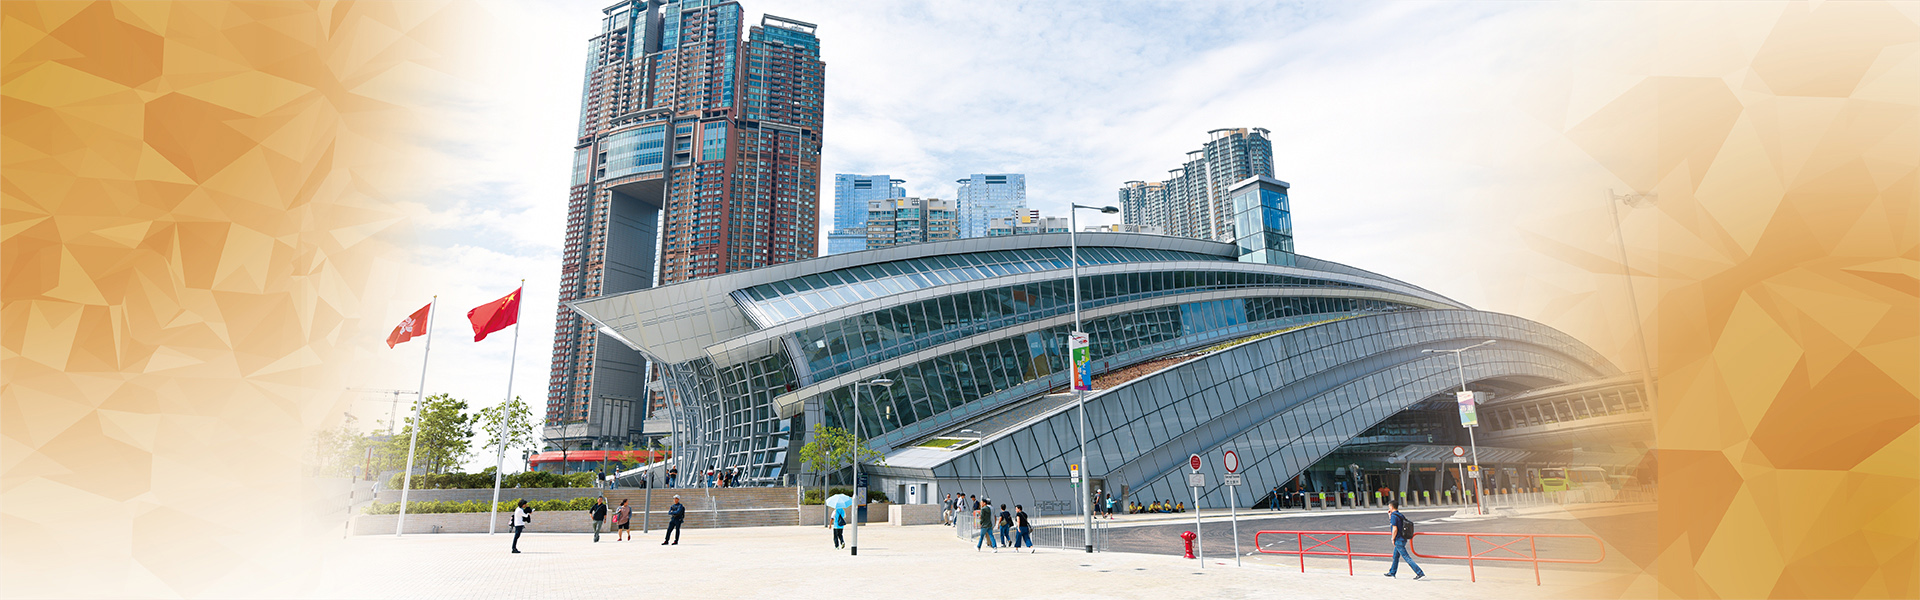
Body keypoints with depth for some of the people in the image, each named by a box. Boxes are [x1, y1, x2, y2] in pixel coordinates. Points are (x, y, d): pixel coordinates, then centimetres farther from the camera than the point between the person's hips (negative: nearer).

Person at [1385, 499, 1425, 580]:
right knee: (1395, 556, 20)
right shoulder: (1400, 515, 11)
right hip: (1403, 539, 10)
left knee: (1407, 558, -8)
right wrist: (1389, 516, 20)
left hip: (1399, 540, -10)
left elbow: (1395, 529, -23)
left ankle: (1420, 573, -11)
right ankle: (1392, 572, 32)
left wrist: (1393, 539, -12)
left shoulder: (1394, 516, -17)